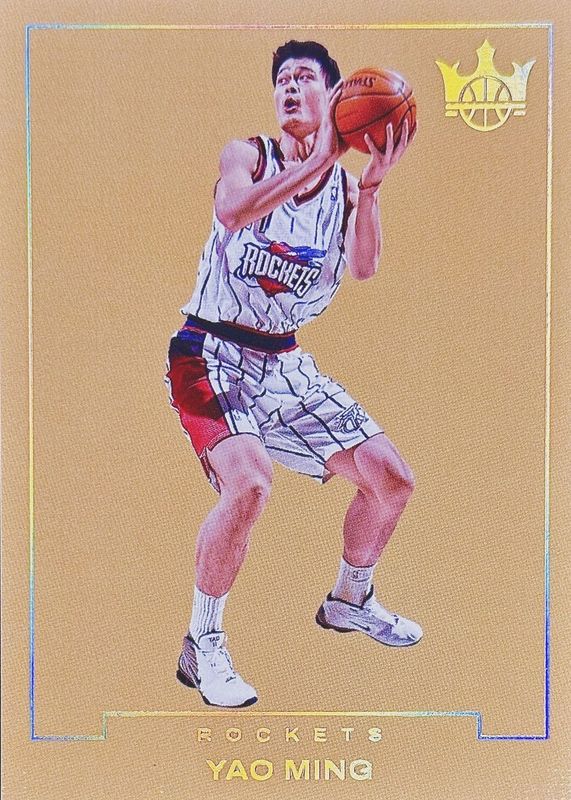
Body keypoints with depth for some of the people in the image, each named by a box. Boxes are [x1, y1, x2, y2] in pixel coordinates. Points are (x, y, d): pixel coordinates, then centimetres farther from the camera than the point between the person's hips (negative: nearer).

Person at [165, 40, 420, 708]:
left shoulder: (345, 185, 7)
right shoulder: (247, 154, -2)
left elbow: (363, 269, -12)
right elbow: (232, 209, -27)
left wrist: (371, 183, -24)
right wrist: (318, 160, -28)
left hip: (285, 363, 5)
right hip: (212, 356, -5)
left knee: (392, 480, 4)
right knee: (249, 482, -30)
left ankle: (348, 601, 31)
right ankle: (201, 647, -8)